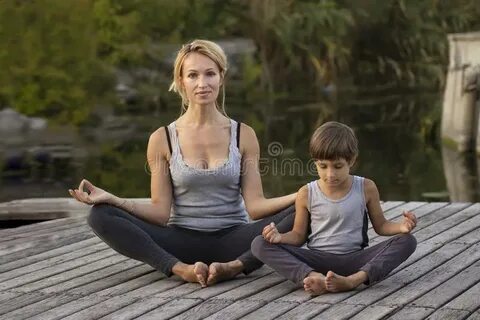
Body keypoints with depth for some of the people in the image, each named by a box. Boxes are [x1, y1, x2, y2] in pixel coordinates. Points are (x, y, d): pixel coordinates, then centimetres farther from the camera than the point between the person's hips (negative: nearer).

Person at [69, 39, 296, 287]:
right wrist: (111, 199, -17)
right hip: (182, 242, 0)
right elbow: (161, 213, -2)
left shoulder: (243, 135, 4)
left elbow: (254, 206, -2)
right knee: (101, 216, -22)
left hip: (231, 239, 0)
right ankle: (181, 268, -37)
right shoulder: (163, 139, 2)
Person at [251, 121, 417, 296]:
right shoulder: (306, 194, 1)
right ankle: (312, 276, -45)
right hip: (317, 260, 0)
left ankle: (355, 279, -44)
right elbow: (299, 235, 9)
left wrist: (401, 226, -10)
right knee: (260, 244, -20)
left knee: (407, 241, -22)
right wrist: (280, 237, -13)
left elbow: (380, 225, 12)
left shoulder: (366, 188, 1)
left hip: (354, 260, 0)